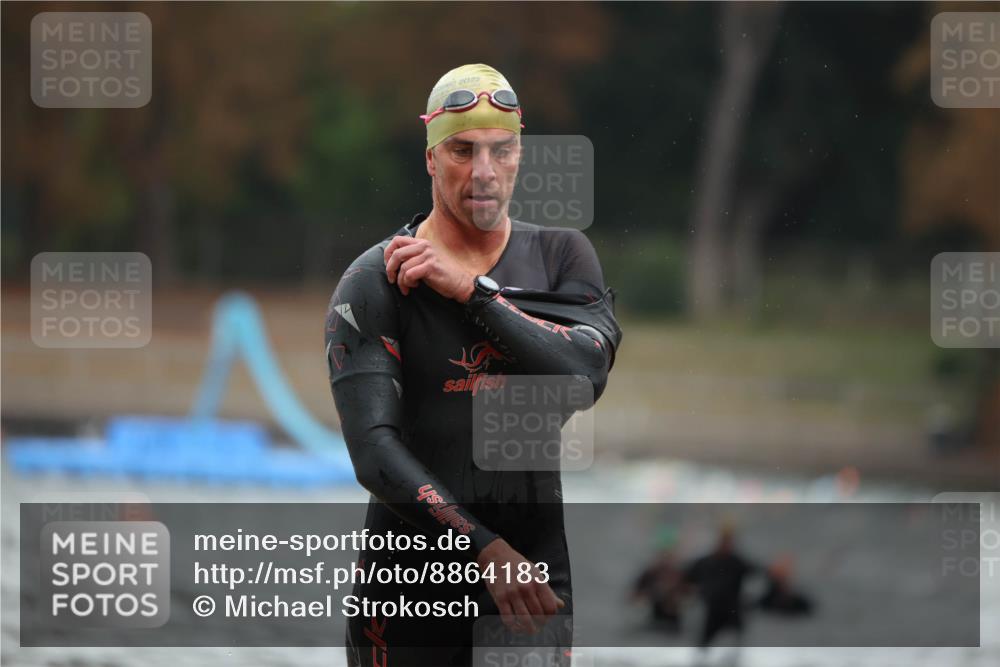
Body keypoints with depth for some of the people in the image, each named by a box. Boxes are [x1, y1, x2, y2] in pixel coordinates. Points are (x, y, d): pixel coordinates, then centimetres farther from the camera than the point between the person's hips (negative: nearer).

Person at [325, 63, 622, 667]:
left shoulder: (561, 256, 8)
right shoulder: (374, 283, -5)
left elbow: (588, 375, -12)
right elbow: (375, 452, -15)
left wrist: (471, 289, -14)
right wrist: (487, 549, -22)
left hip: (534, 577, 3)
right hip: (411, 577, -3)